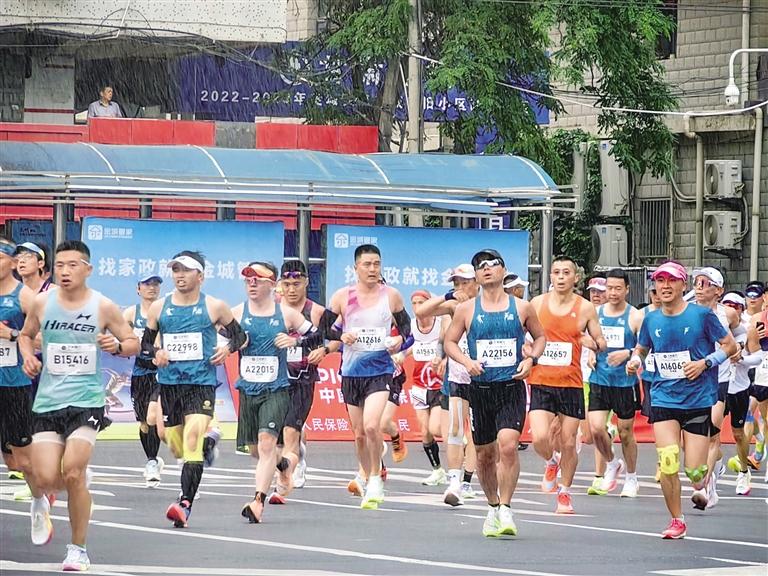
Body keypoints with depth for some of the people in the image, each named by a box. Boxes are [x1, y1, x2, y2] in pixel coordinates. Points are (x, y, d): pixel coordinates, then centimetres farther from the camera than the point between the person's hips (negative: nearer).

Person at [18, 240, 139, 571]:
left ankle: (78, 549, 1)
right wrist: (28, 356, -1)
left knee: (72, 472, -15)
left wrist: (117, 346, -16)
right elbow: (26, 335, 20)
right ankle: (42, 497, 33)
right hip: (48, 401, 2)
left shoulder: (103, 307, -3)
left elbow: (134, 343, 6)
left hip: (87, 401, -2)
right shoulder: (42, 302, 2)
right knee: (46, 479, -8)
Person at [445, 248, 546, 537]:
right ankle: (493, 507, 30)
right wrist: (466, 361, -7)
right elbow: (450, 342, 12)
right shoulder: (466, 310, 4)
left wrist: (531, 359, -1)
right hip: (480, 387, 2)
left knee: (508, 445, -20)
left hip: (512, 386, -2)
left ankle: (506, 509, -12)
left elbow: (540, 336, 17)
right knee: (485, 453, 9)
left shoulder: (522, 308, 4)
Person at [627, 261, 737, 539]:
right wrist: (635, 360, -2)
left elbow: (730, 346, 1)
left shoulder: (702, 315, -6)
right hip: (664, 399, 2)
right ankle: (676, 520, 5)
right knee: (667, 462, -13)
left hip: (699, 400, -2)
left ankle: (700, 485, 34)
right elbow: (641, 348, 21)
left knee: (694, 469, -5)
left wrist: (705, 363, -14)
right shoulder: (651, 320, 5)